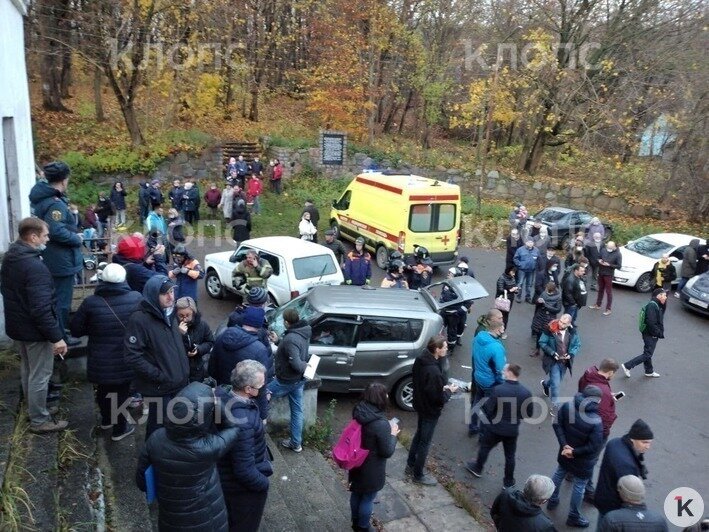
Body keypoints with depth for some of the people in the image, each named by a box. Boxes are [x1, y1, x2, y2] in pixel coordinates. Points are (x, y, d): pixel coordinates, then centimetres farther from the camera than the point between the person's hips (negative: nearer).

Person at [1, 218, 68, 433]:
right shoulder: (35, 266, -29)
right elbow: (41, 308, -31)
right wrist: (56, 337, -26)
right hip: (35, 330, -10)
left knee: (27, 368, 26)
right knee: (40, 374, 5)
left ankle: (31, 406, 44)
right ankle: (39, 421, 18)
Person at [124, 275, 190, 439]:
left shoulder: (168, 314, 6)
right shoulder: (140, 319, -19)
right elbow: (132, 356, -22)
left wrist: (184, 372, 12)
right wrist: (159, 376, -20)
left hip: (179, 383, 7)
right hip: (159, 388, -7)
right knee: (159, 426, 9)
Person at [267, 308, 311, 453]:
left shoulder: (291, 339, -30)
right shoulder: (303, 333, -2)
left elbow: (296, 364, -33)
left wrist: (304, 365, -13)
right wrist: (278, 341, 8)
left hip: (286, 381, -9)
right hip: (299, 380, 9)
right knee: (297, 411, 17)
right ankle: (296, 443, 28)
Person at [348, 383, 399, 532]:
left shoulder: (358, 413, -11)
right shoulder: (381, 424, -34)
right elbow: (387, 452, -21)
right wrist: (393, 434, -7)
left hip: (357, 464, 7)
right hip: (372, 470, -7)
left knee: (356, 494, 27)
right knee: (368, 499, 18)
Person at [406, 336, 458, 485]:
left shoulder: (420, 360, -8)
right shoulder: (434, 371, -35)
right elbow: (439, 399, -27)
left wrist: (442, 387, 4)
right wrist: (449, 391, -9)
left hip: (420, 404, 8)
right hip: (430, 410, -8)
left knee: (418, 435, 26)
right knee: (425, 442, 11)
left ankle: (410, 466, 42)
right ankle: (418, 475, 29)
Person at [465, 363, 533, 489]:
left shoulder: (498, 389, -26)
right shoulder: (526, 392, -13)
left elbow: (487, 409, -21)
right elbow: (530, 413, -2)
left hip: (494, 428, -2)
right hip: (513, 430, 3)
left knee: (485, 447, 23)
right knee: (510, 456, 20)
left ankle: (478, 469, 44)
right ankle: (508, 481, 34)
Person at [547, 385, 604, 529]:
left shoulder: (567, 406, -18)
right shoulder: (596, 422, -32)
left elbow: (557, 424, -9)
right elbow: (594, 447, -27)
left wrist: (564, 444, -10)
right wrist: (575, 452, -16)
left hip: (565, 453, 5)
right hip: (583, 461, -5)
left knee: (559, 474, 28)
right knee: (579, 486, 15)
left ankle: (552, 500, 48)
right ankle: (573, 517, 33)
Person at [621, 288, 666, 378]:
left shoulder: (657, 305, 9)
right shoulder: (652, 306, -22)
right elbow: (651, 323, -27)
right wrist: (659, 333, -19)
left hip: (652, 335, 10)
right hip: (650, 335, -10)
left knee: (648, 353, 20)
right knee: (647, 355, -5)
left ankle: (649, 371, 34)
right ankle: (627, 366, -2)